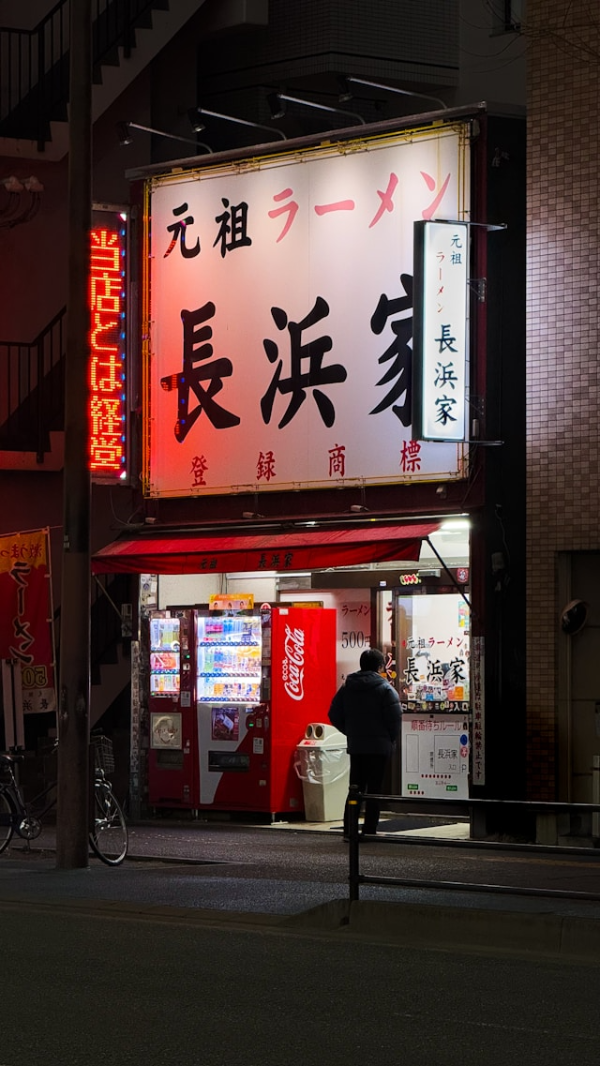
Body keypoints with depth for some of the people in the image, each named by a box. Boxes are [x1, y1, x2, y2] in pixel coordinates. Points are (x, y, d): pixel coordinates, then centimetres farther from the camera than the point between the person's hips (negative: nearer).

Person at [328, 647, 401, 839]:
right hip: (379, 746, -4)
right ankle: (369, 830, -2)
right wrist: (390, 739, 3)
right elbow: (394, 717, -14)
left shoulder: (347, 687, 7)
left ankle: (349, 830, 5)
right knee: (374, 790, 1)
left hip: (355, 746, 4)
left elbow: (334, 715, 7)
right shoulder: (385, 689, -9)